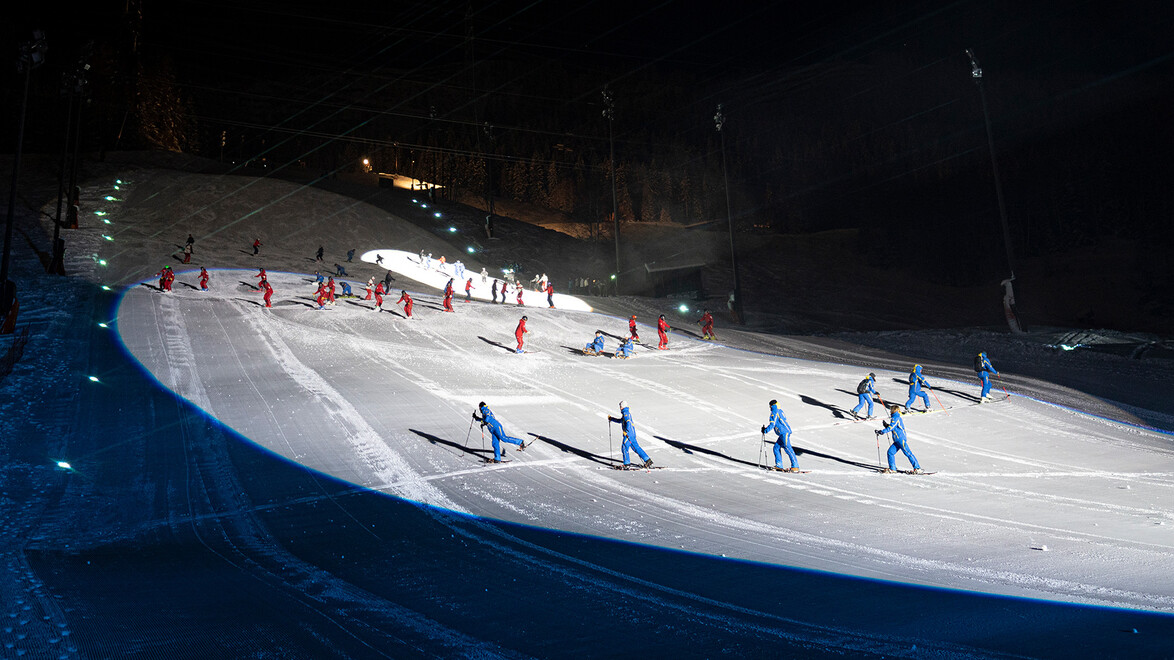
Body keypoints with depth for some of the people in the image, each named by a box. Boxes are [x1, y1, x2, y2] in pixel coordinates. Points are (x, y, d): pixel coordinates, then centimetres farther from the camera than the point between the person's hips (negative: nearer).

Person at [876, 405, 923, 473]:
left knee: (908, 453, -7)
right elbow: (894, 428, 26)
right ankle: (892, 469, 8)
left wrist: (882, 431, -20)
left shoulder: (895, 419, -12)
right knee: (890, 452, 5)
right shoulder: (898, 418, 18)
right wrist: (887, 425, 16)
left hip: (901, 440, -10)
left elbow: (891, 428, -20)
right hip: (897, 441, 10)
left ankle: (917, 468, -4)